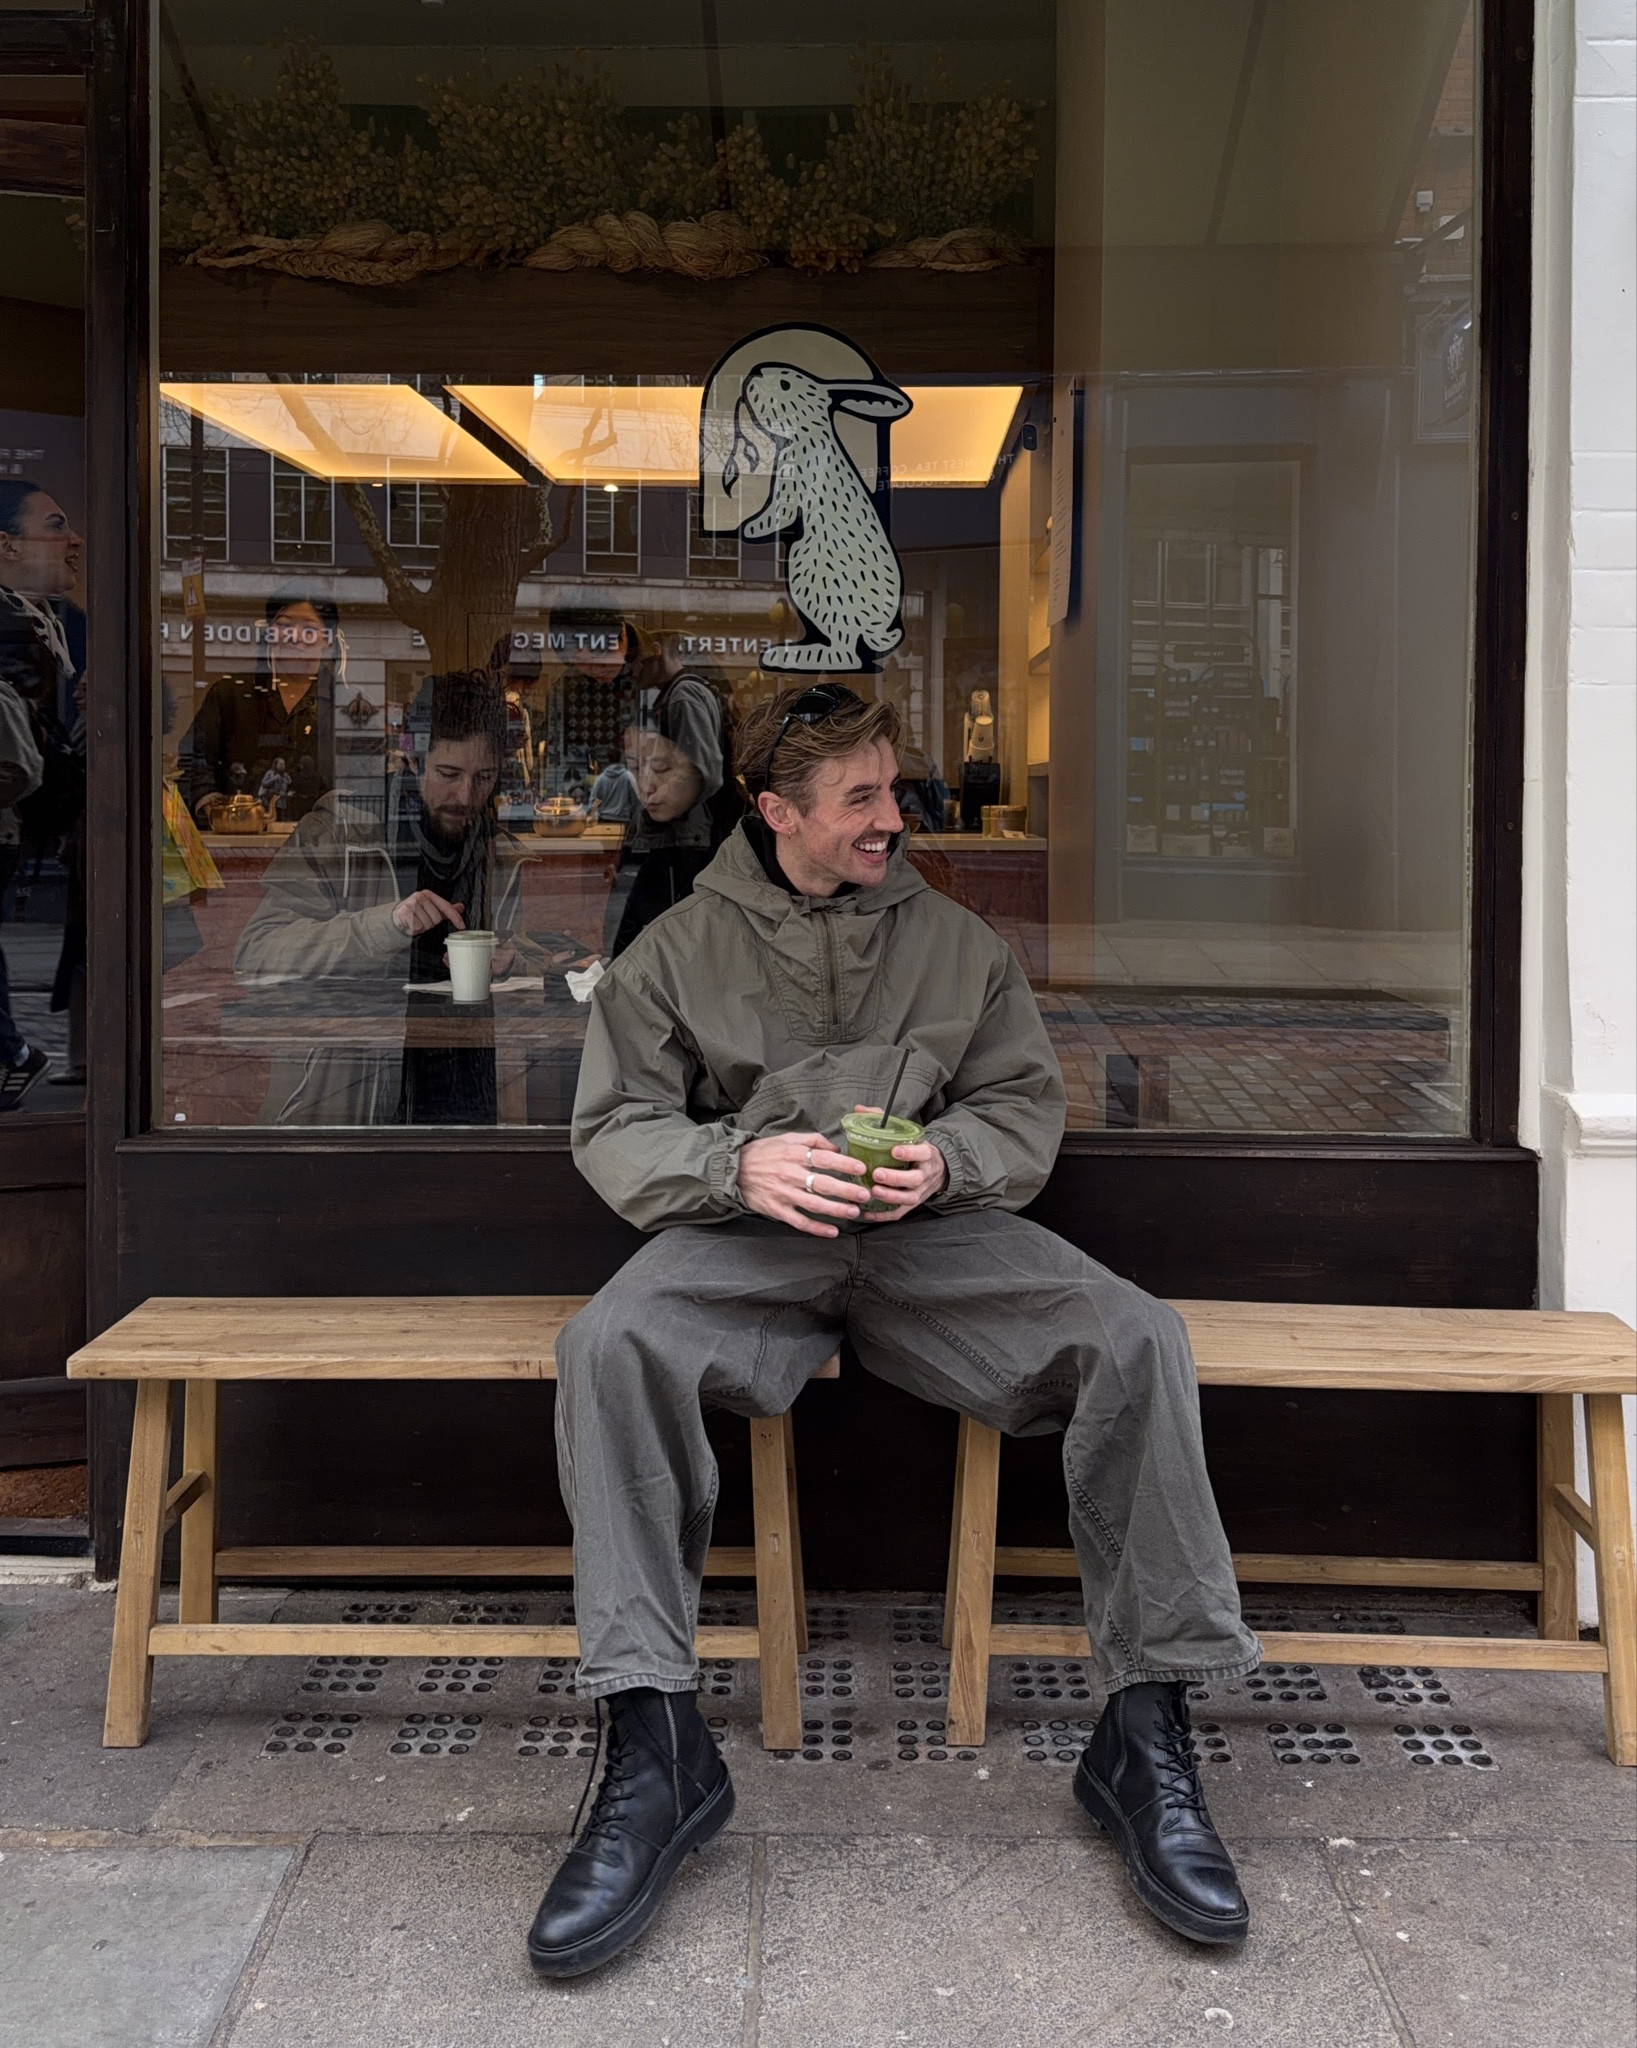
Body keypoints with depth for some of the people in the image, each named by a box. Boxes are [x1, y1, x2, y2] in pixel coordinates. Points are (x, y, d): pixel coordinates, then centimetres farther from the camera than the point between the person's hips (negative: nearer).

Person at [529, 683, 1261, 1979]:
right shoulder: (683, 948, 10)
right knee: (609, 1347, -33)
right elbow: (617, 1130, 5)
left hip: (936, 1235, 2)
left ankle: (1148, 1735, -16)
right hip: (747, 1233, -1)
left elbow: (1027, 1106, 13)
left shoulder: (957, 941, 16)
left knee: (1140, 1343, -24)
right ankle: (657, 1747, -28)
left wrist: (943, 1163, -10)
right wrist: (741, 1166, -15)